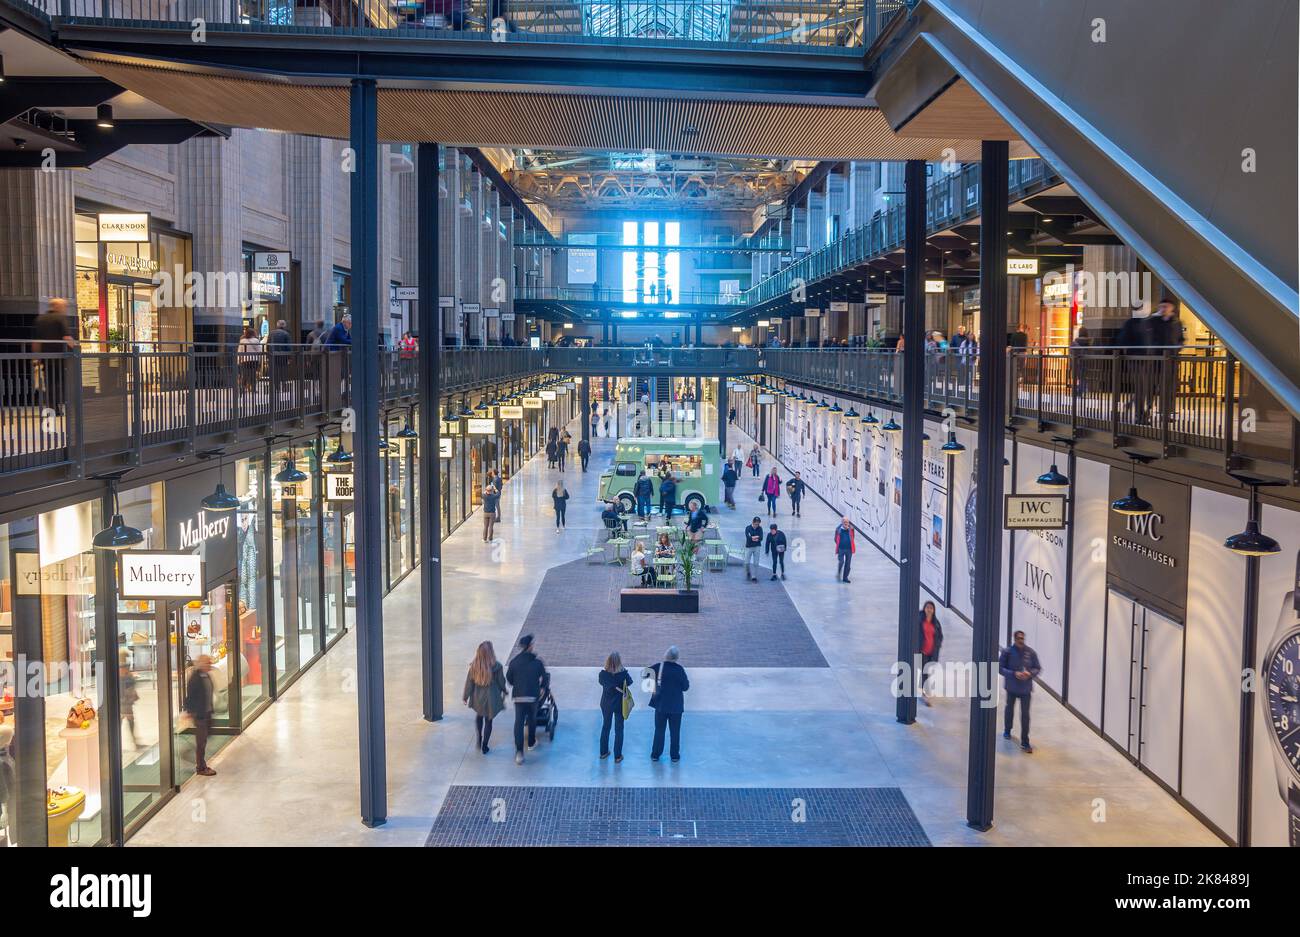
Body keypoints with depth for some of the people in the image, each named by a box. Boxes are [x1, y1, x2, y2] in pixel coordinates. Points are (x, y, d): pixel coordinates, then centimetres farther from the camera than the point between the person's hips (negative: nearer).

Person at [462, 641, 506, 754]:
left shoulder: (474, 666, -14)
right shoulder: (496, 666, -19)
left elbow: (469, 682, -6)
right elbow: (501, 681, -5)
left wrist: (465, 697, 7)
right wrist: (503, 692, 15)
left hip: (477, 697, 2)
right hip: (491, 698, -2)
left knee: (478, 717, 28)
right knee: (488, 721, 14)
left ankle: (479, 740, 24)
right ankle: (484, 747, 17)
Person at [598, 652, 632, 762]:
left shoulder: (603, 673, -19)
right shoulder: (623, 673, -24)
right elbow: (629, 682, -4)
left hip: (606, 704, 2)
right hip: (619, 704, -2)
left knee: (605, 727, 22)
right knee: (619, 730, 12)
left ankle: (603, 752, 34)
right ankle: (617, 756, 18)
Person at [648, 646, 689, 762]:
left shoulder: (658, 667, -10)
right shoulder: (679, 669, -15)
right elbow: (686, 687, -10)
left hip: (661, 704, 2)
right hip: (676, 706, -2)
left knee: (659, 730, 13)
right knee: (675, 732, 10)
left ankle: (655, 755, 19)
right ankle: (675, 756, 16)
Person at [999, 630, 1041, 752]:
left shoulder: (1031, 652, -9)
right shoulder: (1007, 652, -14)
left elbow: (1037, 668, 1)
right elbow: (1000, 668, -11)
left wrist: (1030, 673, -19)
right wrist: (1014, 674, -22)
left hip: (1026, 688, 0)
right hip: (1011, 687, 0)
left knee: (1025, 714, -3)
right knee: (1009, 709, 22)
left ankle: (1025, 743, 4)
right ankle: (1007, 730, 49)